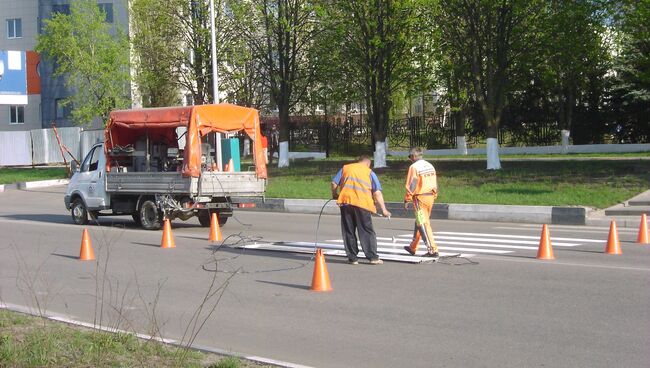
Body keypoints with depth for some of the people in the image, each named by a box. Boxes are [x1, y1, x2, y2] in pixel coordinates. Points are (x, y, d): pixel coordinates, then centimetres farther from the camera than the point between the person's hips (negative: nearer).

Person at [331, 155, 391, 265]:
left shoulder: (345, 168, 18)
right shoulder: (369, 172, 12)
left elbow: (334, 183, 11)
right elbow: (377, 193, 5)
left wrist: (335, 195, 30)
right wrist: (384, 209, 7)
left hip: (346, 201, 2)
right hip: (362, 203, -1)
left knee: (348, 231, 9)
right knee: (367, 231, 5)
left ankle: (352, 258, 10)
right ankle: (373, 257, 1)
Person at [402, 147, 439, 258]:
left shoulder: (414, 167, -12)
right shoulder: (430, 166, 12)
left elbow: (411, 186, -14)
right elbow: (435, 184, 16)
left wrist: (407, 200, -8)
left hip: (420, 198, -8)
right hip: (430, 197, 8)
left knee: (423, 224, -5)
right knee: (419, 222, 19)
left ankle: (433, 250, -11)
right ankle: (413, 248, 31)